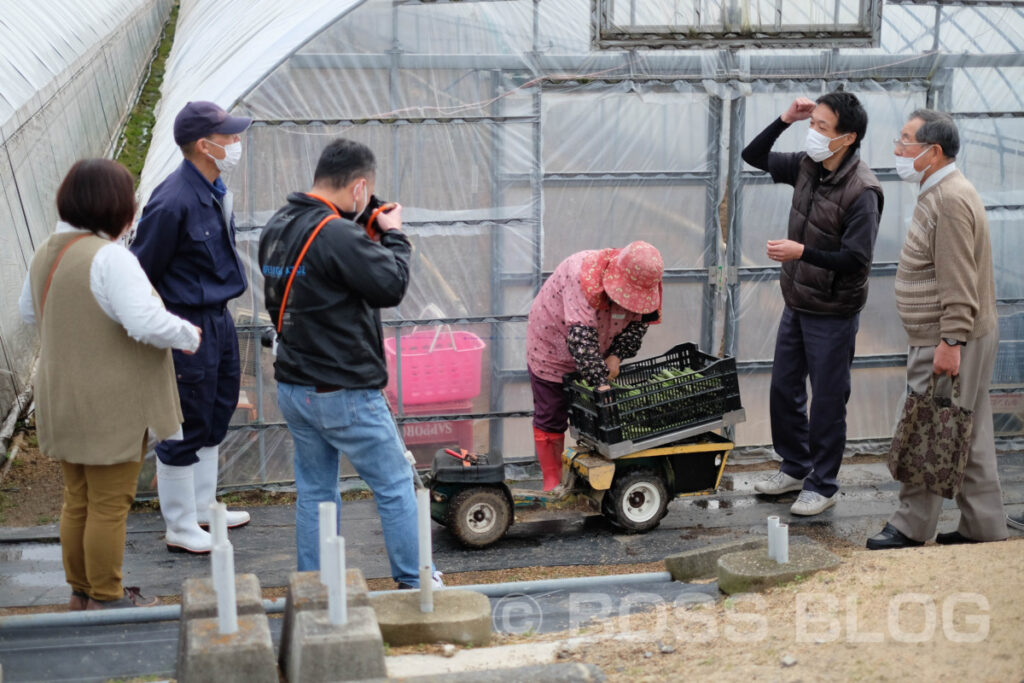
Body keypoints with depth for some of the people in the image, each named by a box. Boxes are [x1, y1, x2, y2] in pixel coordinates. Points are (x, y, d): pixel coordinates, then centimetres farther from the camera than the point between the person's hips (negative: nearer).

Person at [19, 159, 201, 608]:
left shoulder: (46, 254, 7)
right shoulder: (109, 257, -22)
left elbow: (28, 311, 23)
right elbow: (146, 322, -29)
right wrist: (188, 335, -11)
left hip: (63, 403, 9)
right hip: (111, 407, -8)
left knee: (77, 500, 19)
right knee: (109, 505, 4)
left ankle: (80, 591, 31)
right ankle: (105, 598, 15)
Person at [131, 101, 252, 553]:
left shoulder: (214, 192, 4)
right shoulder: (172, 203, -24)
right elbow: (141, 272, -18)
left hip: (218, 319, 10)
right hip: (187, 326, -10)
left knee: (217, 413, 20)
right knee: (185, 429, 3)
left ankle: (202, 509, 37)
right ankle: (181, 529, 17)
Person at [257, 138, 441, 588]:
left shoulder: (276, 228, 6)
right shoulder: (337, 235, -22)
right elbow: (392, 285, -18)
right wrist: (393, 235, -1)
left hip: (292, 388, 8)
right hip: (344, 392, -8)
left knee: (315, 491, 16)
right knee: (395, 486, 7)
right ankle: (414, 581, 16)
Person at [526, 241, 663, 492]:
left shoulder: (644, 283, -18)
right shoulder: (583, 276, -39)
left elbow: (638, 324, -4)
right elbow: (581, 337, -44)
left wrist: (616, 355, -20)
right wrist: (600, 381, -48)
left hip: (596, 354, 5)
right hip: (551, 348, -5)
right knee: (551, 418, 2)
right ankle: (553, 483, 14)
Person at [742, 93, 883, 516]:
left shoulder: (861, 191, -22)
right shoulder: (807, 166, 0)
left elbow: (856, 259, -25)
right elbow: (753, 156, 10)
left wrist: (802, 252, -32)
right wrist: (784, 120, -3)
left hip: (832, 314, -8)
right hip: (796, 304, 8)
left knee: (827, 402, 4)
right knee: (783, 390, 17)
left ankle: (823, 486, 18)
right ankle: (795, 467, 35)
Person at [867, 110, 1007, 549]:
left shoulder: (951, 200, -18)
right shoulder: (941, 193, 17)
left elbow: (959, 283, -23)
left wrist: (951, 341, -25)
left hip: (947, 342, -11)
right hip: (945, 337, 11)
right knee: (968, 436, 13)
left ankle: (911, 527, 6)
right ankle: (984, 527, 19)